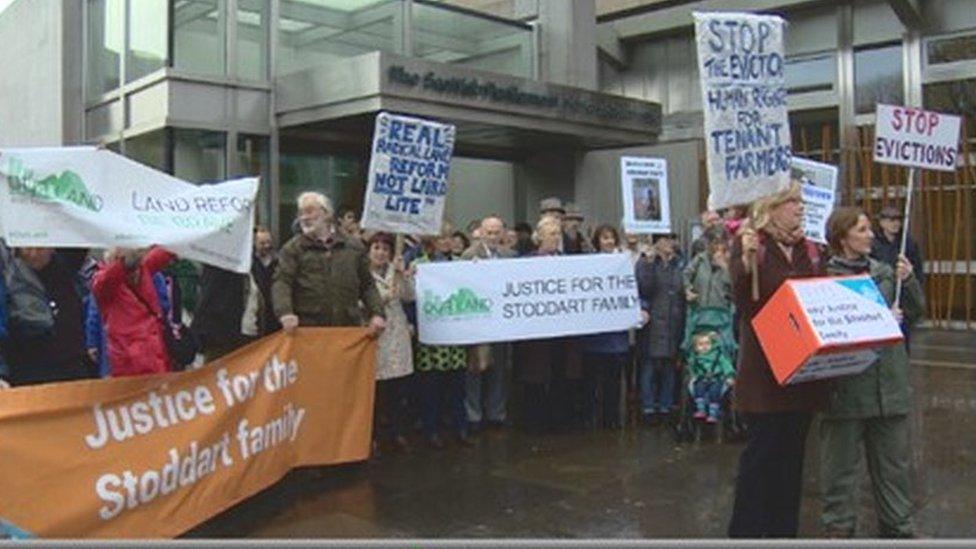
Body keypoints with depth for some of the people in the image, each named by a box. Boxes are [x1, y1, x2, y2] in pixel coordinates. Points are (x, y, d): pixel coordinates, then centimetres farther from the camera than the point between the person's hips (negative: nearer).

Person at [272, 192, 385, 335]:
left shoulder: (353, 248, 13)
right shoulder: (292, 248, 7)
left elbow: (367, 286, 14)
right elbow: (281, 283, -5)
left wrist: (376, 314, 0)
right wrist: (286, 313, -23)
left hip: (348, 329, 2)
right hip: (307, 331, -2)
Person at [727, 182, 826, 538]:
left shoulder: (808, 250, 11)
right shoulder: (748, 243, -6)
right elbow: (742, 301, -15)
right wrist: (748, 261, -30)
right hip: (764, 368, -6)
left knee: (792, 451, 12)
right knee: (762, 450, -1)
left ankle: (784, 529, 25)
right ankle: (745, 530, 13)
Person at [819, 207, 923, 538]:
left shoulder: (885, 272, 9)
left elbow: (915, 313, 13)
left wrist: (908, 281, -3)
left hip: (890, 383, 6)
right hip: (845, 383, -5)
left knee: (894, 458, 16)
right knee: (841, 460, 6)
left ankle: (897, 525, 30)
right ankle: (839, 526, 20)